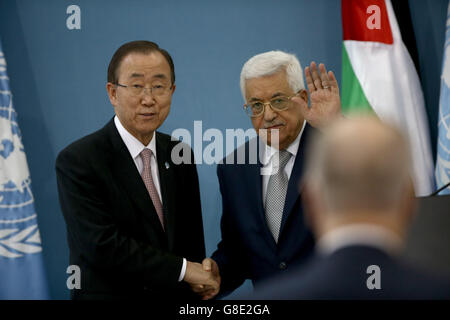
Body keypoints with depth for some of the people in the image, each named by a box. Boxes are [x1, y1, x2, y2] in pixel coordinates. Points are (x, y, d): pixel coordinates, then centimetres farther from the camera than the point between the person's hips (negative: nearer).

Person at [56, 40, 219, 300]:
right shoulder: (77, 161, -16)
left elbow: (192, 240, 5)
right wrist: (182, 269, -20)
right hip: (109, 293, -5)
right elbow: (102, 246, -23)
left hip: (177, 296, 5)